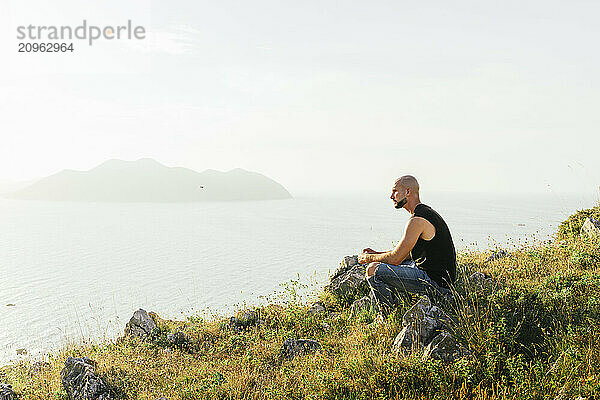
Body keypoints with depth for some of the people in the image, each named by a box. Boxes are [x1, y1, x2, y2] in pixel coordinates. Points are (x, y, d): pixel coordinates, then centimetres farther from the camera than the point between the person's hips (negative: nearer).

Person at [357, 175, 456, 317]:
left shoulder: (418, 220, -19)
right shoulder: (427, 212, 14)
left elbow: (395, 258, -19)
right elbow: (406, 254, 21)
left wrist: (368, 258, -2)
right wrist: (376, 254, 14)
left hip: (435, 283, -11)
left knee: (373, 269, -14)